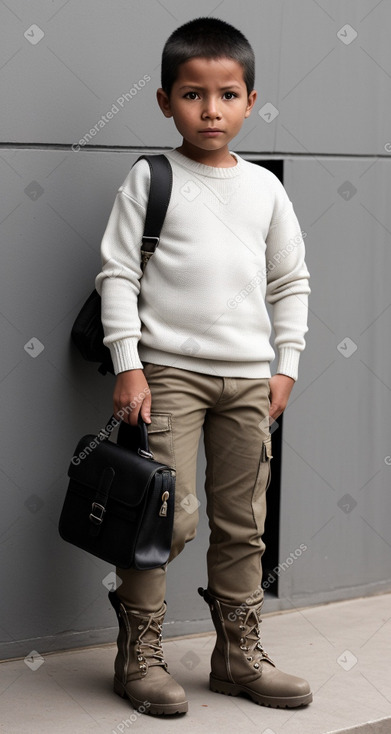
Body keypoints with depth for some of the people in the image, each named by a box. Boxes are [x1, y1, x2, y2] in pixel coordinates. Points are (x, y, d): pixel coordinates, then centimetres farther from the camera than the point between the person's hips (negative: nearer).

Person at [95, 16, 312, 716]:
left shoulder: (264, 187, 9)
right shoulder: (150, 179, -1)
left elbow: (291, 282, 15)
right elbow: (117, 274, -3)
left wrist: (286, 366, 9)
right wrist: (128, 365, -10)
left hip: (248, 379, 4)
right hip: (170, 370, -4)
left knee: (242, 524, 9)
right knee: (168, 515, -11)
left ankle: (239, 653, 20)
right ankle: (139, 656, 2)